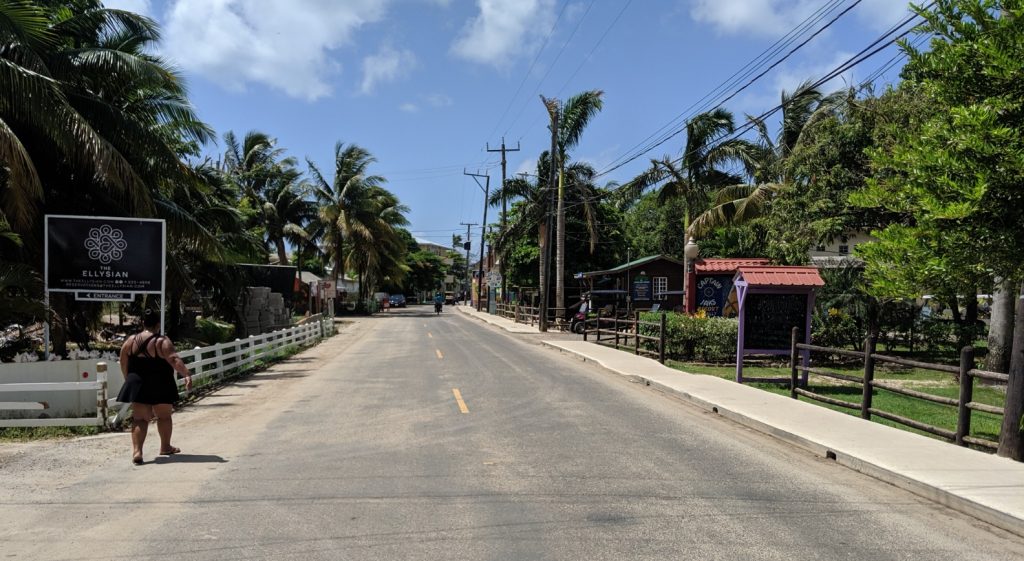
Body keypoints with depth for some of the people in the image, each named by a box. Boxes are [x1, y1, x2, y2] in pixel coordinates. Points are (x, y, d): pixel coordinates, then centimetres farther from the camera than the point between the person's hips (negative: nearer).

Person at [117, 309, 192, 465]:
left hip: (138, 386, 3)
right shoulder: (162, 342, -13)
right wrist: (187, 374, -32)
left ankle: (137, 451, -10)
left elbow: (124, 364, 8)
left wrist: (129, 380, 21)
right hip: (160, 387, -3)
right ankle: (165, 447, 29)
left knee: (140, 419, 5)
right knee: (164, 417, 15)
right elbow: (174, 360, -26)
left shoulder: (130, 341, 1)